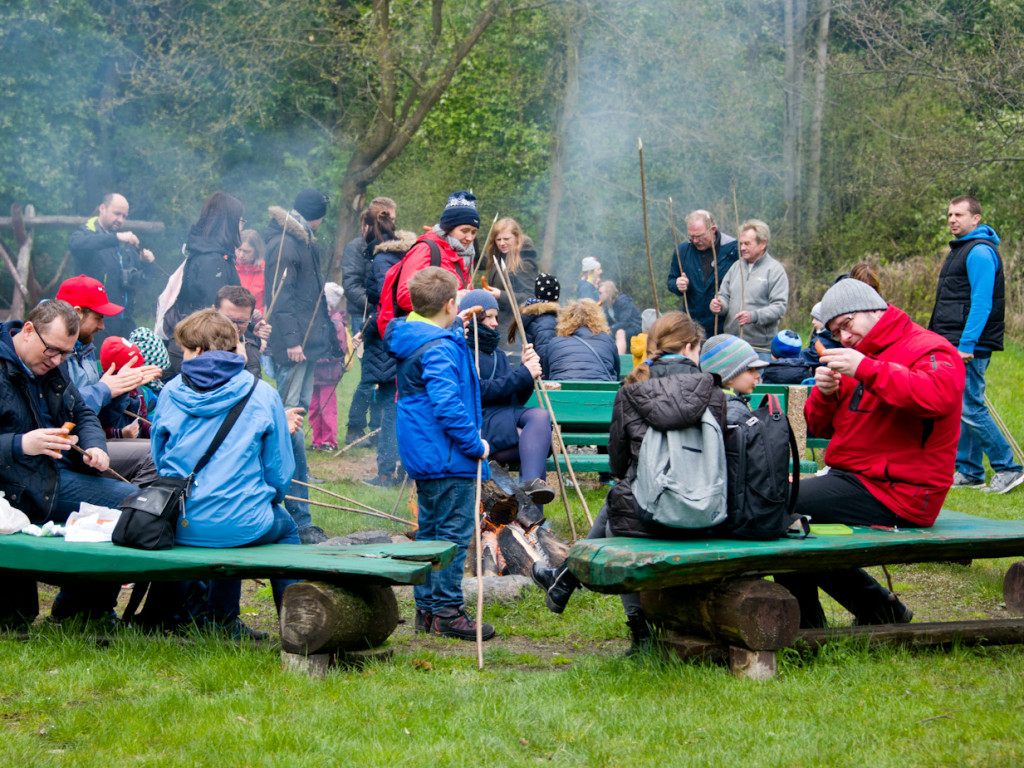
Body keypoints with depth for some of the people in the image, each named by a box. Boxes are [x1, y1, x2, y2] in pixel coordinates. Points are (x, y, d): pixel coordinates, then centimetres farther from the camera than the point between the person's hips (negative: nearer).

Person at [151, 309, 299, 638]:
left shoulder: (171, 392, 2)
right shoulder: (262, 394, -2)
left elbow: (159, 459, 13)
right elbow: (280, 473, 1)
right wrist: (264, 502, 22)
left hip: (178, 526, 3)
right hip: (240, 525, -3)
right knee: (286, 527, 31)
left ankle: (223, 619, 39)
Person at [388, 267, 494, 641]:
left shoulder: (409, 338, 11)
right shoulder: (440, 348, -19)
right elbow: (447, 405, -26)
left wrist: (456, 327, 31)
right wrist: (474, 444, -18)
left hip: (422, 455, 10)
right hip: (446, 456, -10)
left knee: (430, 529, 16)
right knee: (454, 531, -4)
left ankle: (427, 609, 21)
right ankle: (447, 612, -1)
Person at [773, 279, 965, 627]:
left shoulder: (929, 349, -6)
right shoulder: (859, 356, 22)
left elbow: (939, 396, -30)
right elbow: (820, 426, 21)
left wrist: (866, 369, -28)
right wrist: (825, 394, -2)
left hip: (895, 492, -10)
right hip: (853, 479, 10)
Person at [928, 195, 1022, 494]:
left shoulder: (980, 251, -13)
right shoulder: (960, 250, 19)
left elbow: (982, 302, -21)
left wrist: (966, 344, -25)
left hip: (970, 347, -10)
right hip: (955, 347, 10)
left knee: (971, 408, -11)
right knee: (962, 409, 11)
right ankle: (969, 472, 15)